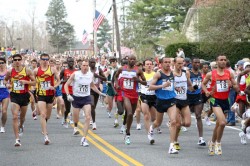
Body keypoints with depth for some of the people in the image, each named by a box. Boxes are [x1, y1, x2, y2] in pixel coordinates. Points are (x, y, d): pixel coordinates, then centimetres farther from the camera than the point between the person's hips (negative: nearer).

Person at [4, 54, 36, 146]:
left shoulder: (27, 71, -4)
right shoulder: (10, 72, -1)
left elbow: (34, 82, -2)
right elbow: (5, 80, 17)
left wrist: (26, 82, -19)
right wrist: (7, 84, -5)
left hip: (24, 95, 1)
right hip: (14, 96, -1)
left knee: (22, 116, 19)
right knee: (15, 117, -15)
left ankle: (21, 126, 56)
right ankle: (17, 139, -17)